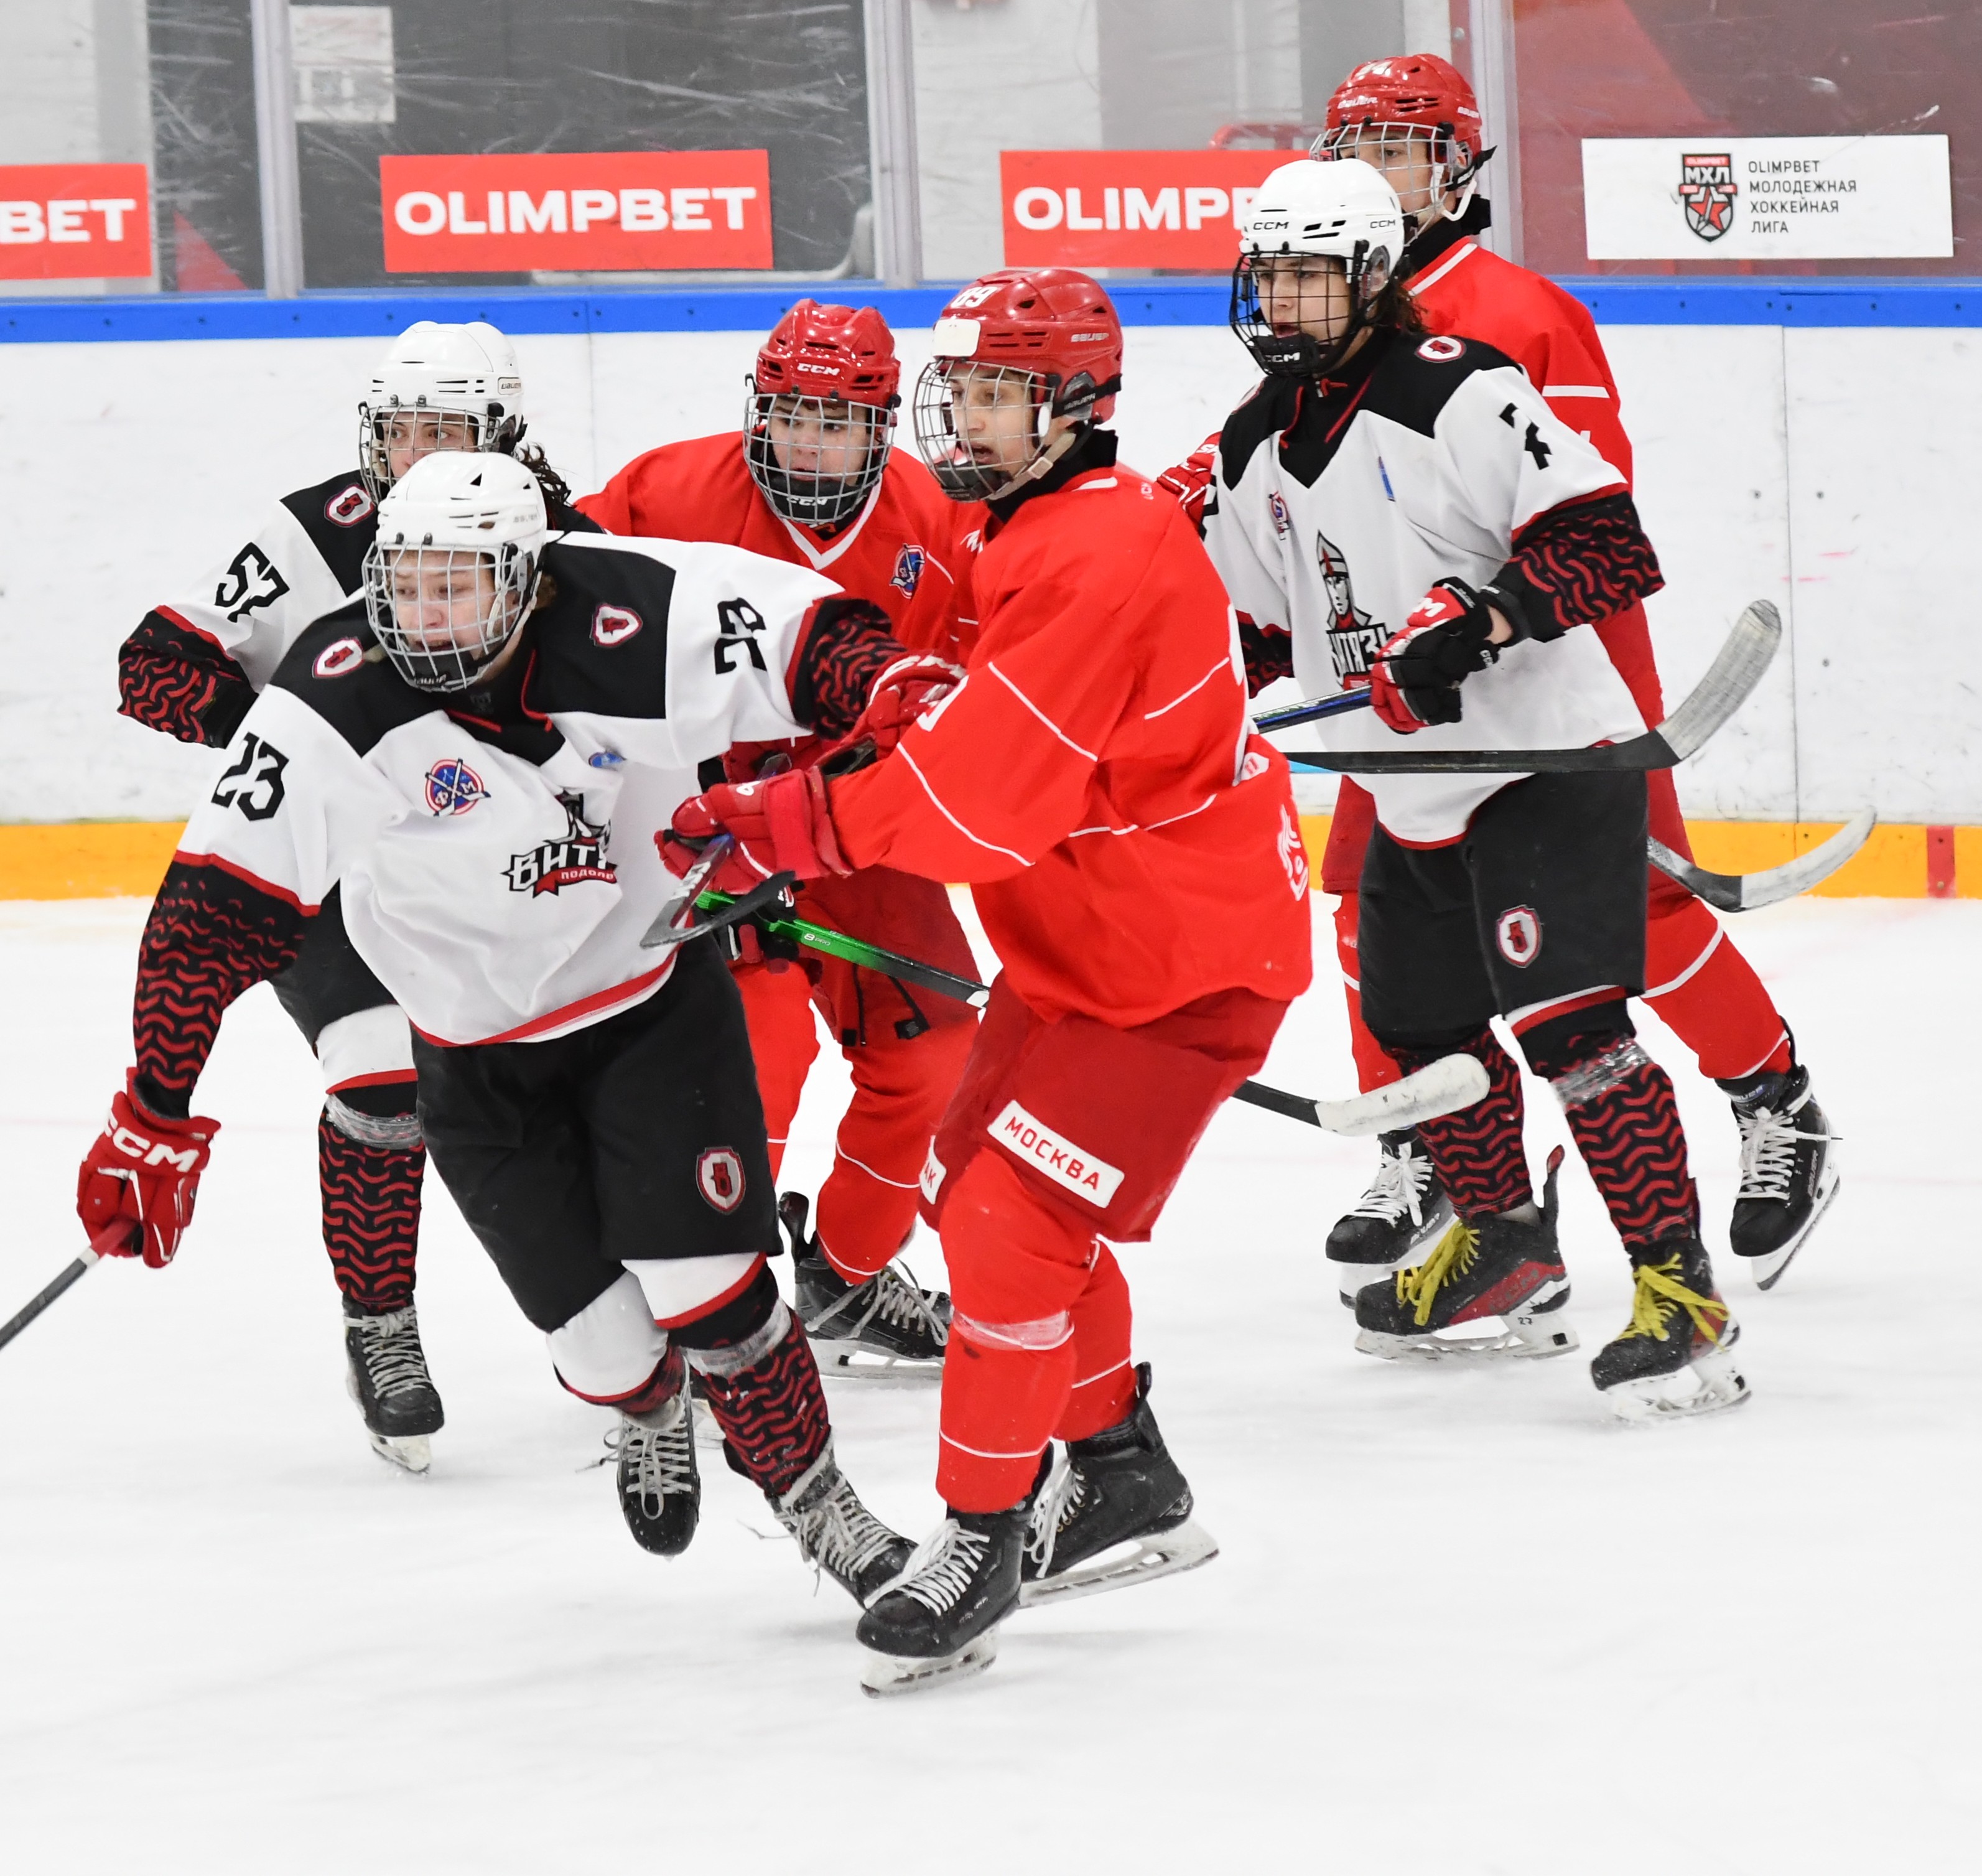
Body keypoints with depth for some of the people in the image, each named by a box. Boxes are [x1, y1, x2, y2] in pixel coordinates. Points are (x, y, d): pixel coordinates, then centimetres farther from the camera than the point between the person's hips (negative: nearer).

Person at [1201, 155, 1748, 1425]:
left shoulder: (1457, 390, -16)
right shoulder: (1259, 441, 10)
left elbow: (1607, 544, -22)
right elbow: (1260, 616, 23)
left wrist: (1481, 613, -33)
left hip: (1549, 758, -9)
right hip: (1412, 791, 9)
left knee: (1566, 1015, -19)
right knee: (1423, 1028, 17)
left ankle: (1681, 1291, -19)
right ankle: (1507, 1253, 37)